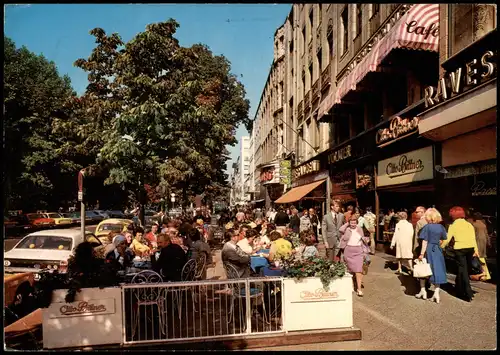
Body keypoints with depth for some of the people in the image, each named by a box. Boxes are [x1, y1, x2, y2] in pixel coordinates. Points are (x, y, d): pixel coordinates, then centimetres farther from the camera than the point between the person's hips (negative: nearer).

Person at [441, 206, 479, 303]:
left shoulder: (453, 226, 1)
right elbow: (473, 238, 5)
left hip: (459, 249, -4)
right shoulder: (469, 224, 11)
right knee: (467, 270, 16)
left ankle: (469, 294, -1)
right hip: (470, 248, 4)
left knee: (463, 270, 2)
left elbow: (447, 240, -3)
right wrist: (476, 250, 5)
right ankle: (459, 289, 30)